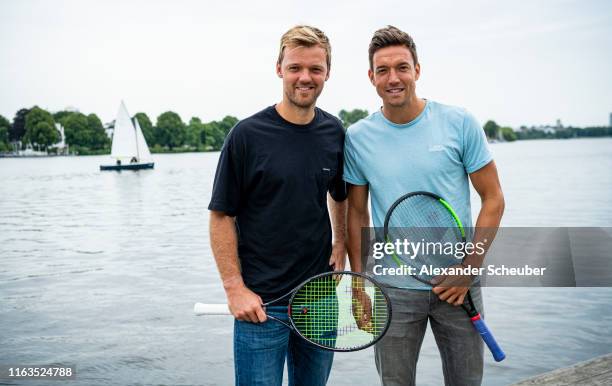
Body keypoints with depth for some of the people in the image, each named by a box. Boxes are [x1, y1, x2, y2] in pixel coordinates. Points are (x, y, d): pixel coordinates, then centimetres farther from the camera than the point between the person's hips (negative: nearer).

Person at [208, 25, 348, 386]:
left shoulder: (335, 132, 3)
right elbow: (222, 215, -8)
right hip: (261, 302, -4)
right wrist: (235, 289, -12)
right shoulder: (247, 134, -10)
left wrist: (341, 243, 5)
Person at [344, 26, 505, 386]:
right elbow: (357, 213, 5)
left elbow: (493, 199, -2)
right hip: (392, 290, 1)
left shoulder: (460, 122, -6)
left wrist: (469, 268, -9)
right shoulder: (357, 138, -3)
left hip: (458, 284, 0)